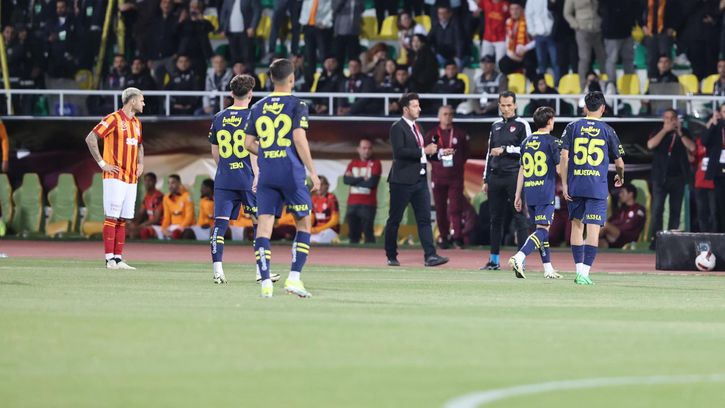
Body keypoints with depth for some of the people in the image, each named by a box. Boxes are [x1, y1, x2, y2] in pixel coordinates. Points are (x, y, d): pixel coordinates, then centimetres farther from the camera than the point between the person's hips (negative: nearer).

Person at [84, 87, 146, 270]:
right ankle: (110, 258, -9)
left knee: (122, 220, 6)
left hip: (131, 178, 8)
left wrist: (140, 163, 18)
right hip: (115, 177, -8)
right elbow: (90, 138, -12)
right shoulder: (114, 119, -8)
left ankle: (118, 258, 8)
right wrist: (102, 164, -13)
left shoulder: (136, 123, 17)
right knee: (112, 218, -8)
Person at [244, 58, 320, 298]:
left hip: (266, 173, 3)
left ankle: (265, 282, -8)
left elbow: (249, 143, 10)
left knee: (264, 224, 1)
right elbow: (299, 138, -12)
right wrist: (312, 171, -8)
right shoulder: (297, 105, -3)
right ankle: (294, 278, 0)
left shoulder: (258, 108, 10)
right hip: (291, 172, -3)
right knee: (303, 224, 10)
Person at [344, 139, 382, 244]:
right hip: (352, 204, 4)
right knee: (353, 234, 5)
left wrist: (355, 180, 0)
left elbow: (372, 182, -10)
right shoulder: (353, 164, 16)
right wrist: (362, 179, -8)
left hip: (368, 205, -4)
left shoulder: (375, 164, 3)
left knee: (368, 233, -11)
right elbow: (346, 179, 0)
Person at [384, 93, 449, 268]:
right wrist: (424, 151, -20)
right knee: (394, 219, 3)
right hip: (402, 180, -7)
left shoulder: (416, 127, 17)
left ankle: (430, 255, -8)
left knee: (424, 219, -2)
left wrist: (433, 152, 7)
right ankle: (391, 256, 13)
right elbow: (399, 151, -22)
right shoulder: (397, 128, -9)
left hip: (420, 179, 7)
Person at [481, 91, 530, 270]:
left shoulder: (522, 125, 0)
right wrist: (486, 179, 18)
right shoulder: (496, 126, 18)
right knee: (496, 218, 7)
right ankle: (494, 260, 12)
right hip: (495, 177, 6)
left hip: (514, 176, -6)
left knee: (519, 218, -6)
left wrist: (505, 150, -10)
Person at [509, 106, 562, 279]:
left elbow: (522, 170, 15)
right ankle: (519, 257, -28)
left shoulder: (526, 142, 12)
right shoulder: (552, 142, -6)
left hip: (530, 193, 7)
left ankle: (548, 269, 17)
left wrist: (518, 196, 18)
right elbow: (560, 168, -7)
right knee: (543, 230, -9)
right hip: (546, 193, -7)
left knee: (542, 229, 15)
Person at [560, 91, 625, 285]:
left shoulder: (572, 127, 3)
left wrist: (564, 185, 2)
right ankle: (584, 272, -14)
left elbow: (564, 157, -3)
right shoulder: (607, 131, 1)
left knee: (576, 225, 16)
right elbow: (619, 162, 7)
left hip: (575, 185, 2)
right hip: (598, 187, -2)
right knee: (593, 230, -4)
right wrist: (620, 177, 28)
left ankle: (579, 268, 17)